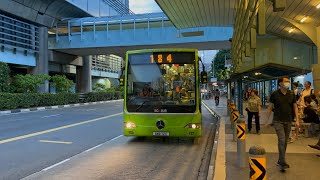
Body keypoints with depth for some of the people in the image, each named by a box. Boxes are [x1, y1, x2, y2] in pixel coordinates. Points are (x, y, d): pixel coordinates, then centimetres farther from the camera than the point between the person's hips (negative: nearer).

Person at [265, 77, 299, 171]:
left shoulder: (291, 94, 5)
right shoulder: (275, 94, -4)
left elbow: (295, 107, 10)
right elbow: (270, 107, 1)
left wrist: (297, 120, 3)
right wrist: (267, 120, 0)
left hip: (288, 121, 4)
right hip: (278, 121, -4)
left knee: (285, 142, 9)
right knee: (281, 140, -14)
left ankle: (280, 161, 22)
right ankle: (283, 162, -10)